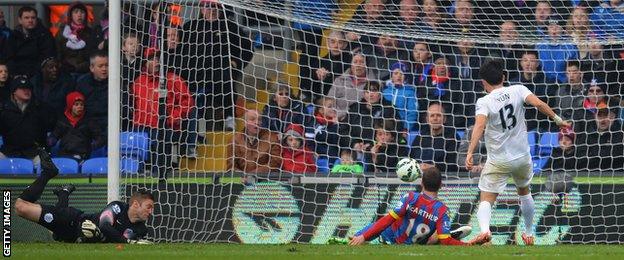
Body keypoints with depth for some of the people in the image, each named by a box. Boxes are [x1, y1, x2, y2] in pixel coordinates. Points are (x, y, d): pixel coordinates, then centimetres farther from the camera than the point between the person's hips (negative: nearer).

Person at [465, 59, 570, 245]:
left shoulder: (484, 102, -11)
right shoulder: (518, 90, -3)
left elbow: (479, 126, -25)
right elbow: (539, 104, -16)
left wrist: (470, 153, -31)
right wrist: (557, 119, -5)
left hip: (498, 162, -4)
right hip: (522, 157, 4)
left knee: (486, 200, -3)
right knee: (524, 192, 28)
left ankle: (484, 229, -33)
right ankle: (529, 234, 40)